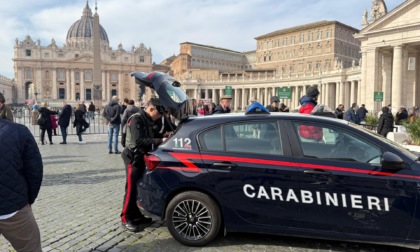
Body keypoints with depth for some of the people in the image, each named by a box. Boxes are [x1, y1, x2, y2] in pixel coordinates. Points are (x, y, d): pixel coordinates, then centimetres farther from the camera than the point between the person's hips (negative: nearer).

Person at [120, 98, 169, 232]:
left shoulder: (151, 121, 9)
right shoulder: (136, 120, -18)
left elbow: (154, 136, 11)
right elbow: (139, 141, -29)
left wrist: (164, 135, -8)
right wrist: (160, 140, -32)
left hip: (144, 157, 8)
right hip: (134, 158, -8)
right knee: (132, 189, -4)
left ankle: (137, 215, 24)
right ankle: (126, 219, 8)